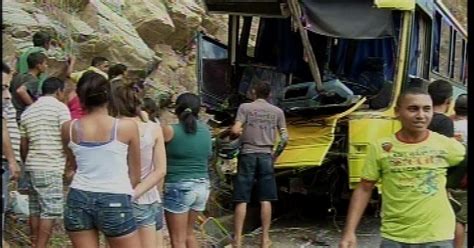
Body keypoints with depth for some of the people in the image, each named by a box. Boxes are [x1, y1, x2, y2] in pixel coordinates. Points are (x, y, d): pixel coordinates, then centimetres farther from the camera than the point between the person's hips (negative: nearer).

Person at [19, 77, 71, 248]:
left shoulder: (27, 111, 14)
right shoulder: (60, 107, -5)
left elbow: (23, 145, 16)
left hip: (32, 167, 7)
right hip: (51, 168, -7)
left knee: (35, 210, 15)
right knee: (50, 211, -4)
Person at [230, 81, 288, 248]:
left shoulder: (245, 107, 2)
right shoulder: (277, 111, 8)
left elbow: (235, 131, -9)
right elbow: (285, 138, 4)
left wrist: (232, 130, 14)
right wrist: (275, 155, 17)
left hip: (248, 155, -1)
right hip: (266, 156, 2)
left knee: (242, 199, 1)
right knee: (265, 200, 7)